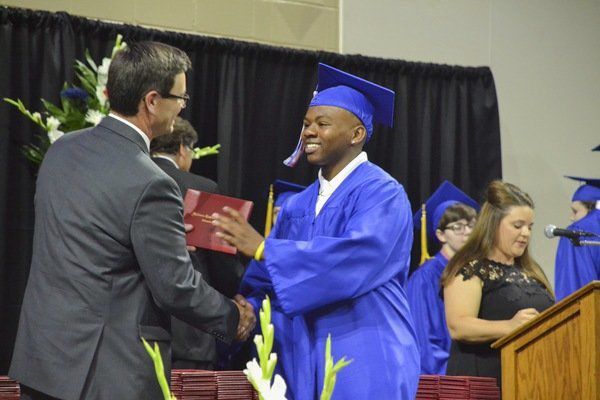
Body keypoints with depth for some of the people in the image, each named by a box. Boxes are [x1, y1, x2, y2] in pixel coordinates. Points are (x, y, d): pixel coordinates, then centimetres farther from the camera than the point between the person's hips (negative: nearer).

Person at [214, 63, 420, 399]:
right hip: (304, 369, 6)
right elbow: (264, 281, 10)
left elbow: (356, 258, -25)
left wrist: (264, 248, -24)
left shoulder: (382, 194, -8)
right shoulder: (298, 206, 13)